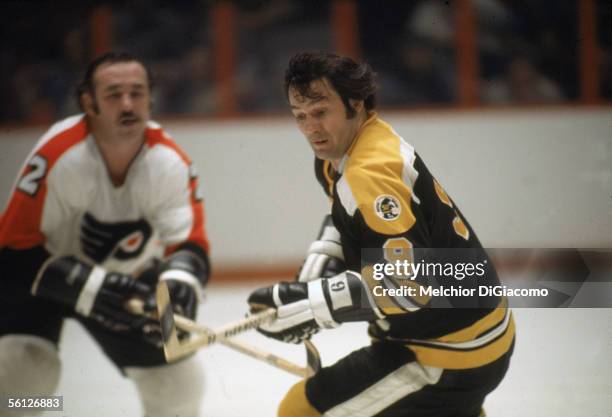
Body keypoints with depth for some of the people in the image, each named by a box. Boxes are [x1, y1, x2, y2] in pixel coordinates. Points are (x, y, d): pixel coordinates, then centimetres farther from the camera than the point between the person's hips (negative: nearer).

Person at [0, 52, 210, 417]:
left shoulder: (171, 163, -21)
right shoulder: (59, 156, -32)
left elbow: (189, 244, -18)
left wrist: (180, 284, -43)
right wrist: (88, 286, -41)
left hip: (127, 279, 4)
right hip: (45, 274, -4)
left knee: (178, 380, 3)